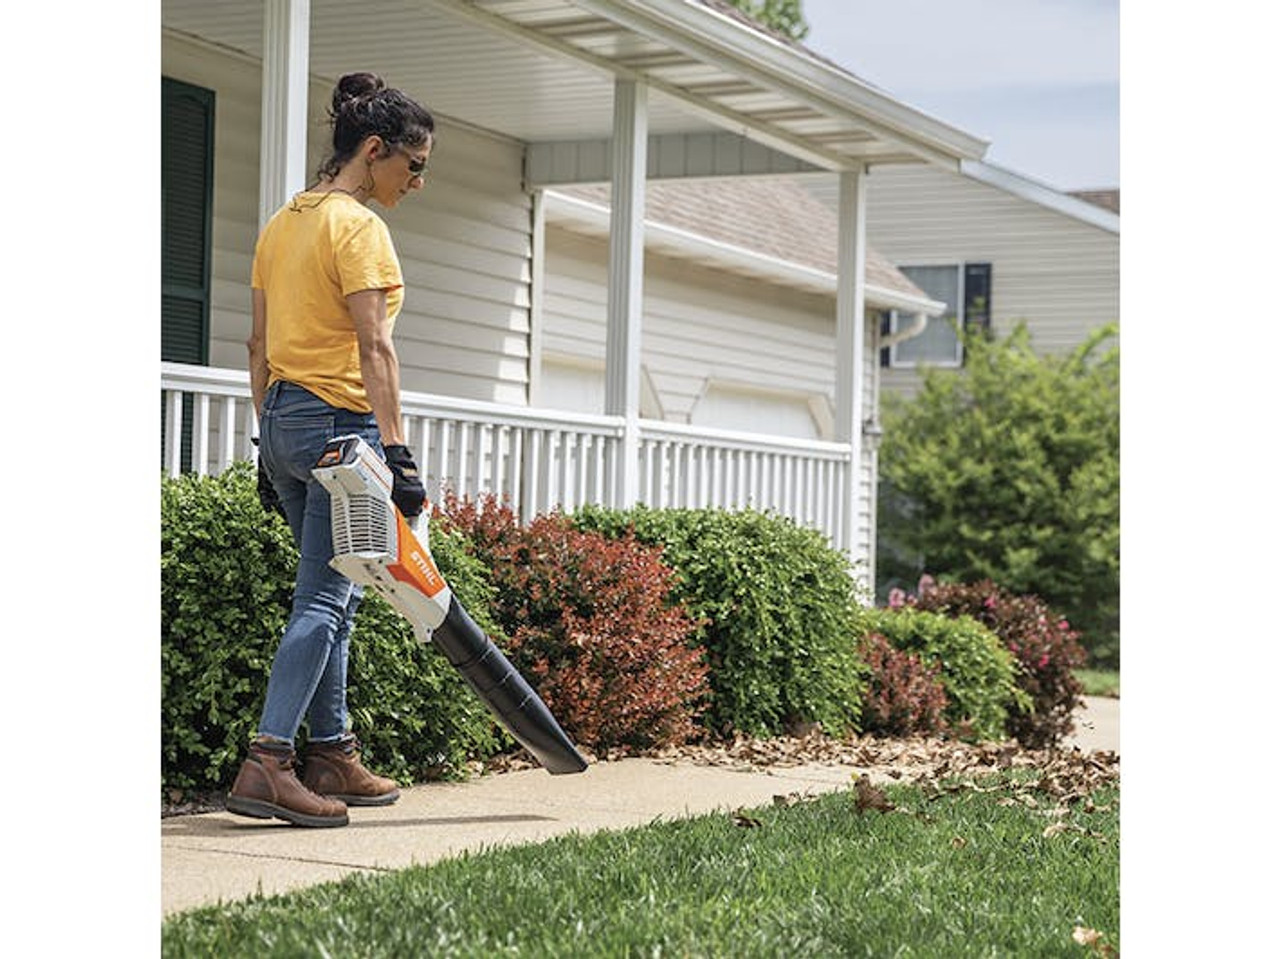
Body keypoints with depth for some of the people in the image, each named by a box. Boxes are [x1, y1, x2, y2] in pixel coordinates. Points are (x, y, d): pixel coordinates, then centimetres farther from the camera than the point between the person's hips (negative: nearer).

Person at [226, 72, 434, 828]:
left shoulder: (283, 223, 15)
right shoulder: (358, 225, -10)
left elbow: (261, 346, 16)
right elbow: (373, 347, -19)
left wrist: (272, 441, 20)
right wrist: (397, 452, -22)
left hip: (282, 420, 9)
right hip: (340, 422, -9)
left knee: (333, 593, 14)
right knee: (324, 598, -8)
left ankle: (333, 758, 18)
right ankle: (268, 762, -13)